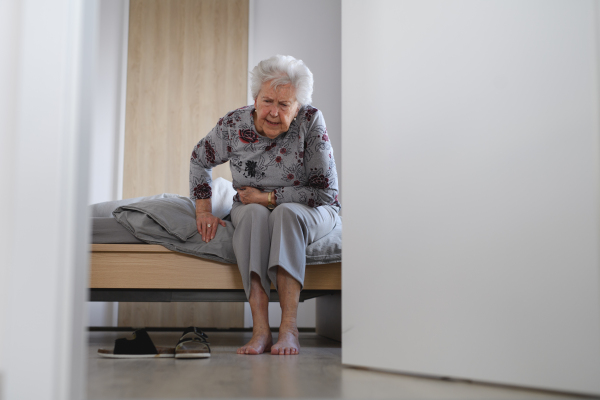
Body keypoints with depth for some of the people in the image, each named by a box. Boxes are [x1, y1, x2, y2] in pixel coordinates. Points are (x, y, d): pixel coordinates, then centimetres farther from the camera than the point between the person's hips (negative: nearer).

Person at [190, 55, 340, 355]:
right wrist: (203, 210, -3)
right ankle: (260, 330, -40)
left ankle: (289, 329, -41)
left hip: (309, 211, -1)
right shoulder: (233, 125, -14)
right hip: (252, 209, 2)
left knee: (286, 213, -36)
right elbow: (199, 159, 7)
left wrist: (268, 197, -19)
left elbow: (327, 193, -19)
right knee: (255, 214, -34)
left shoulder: (311, 122, -20)